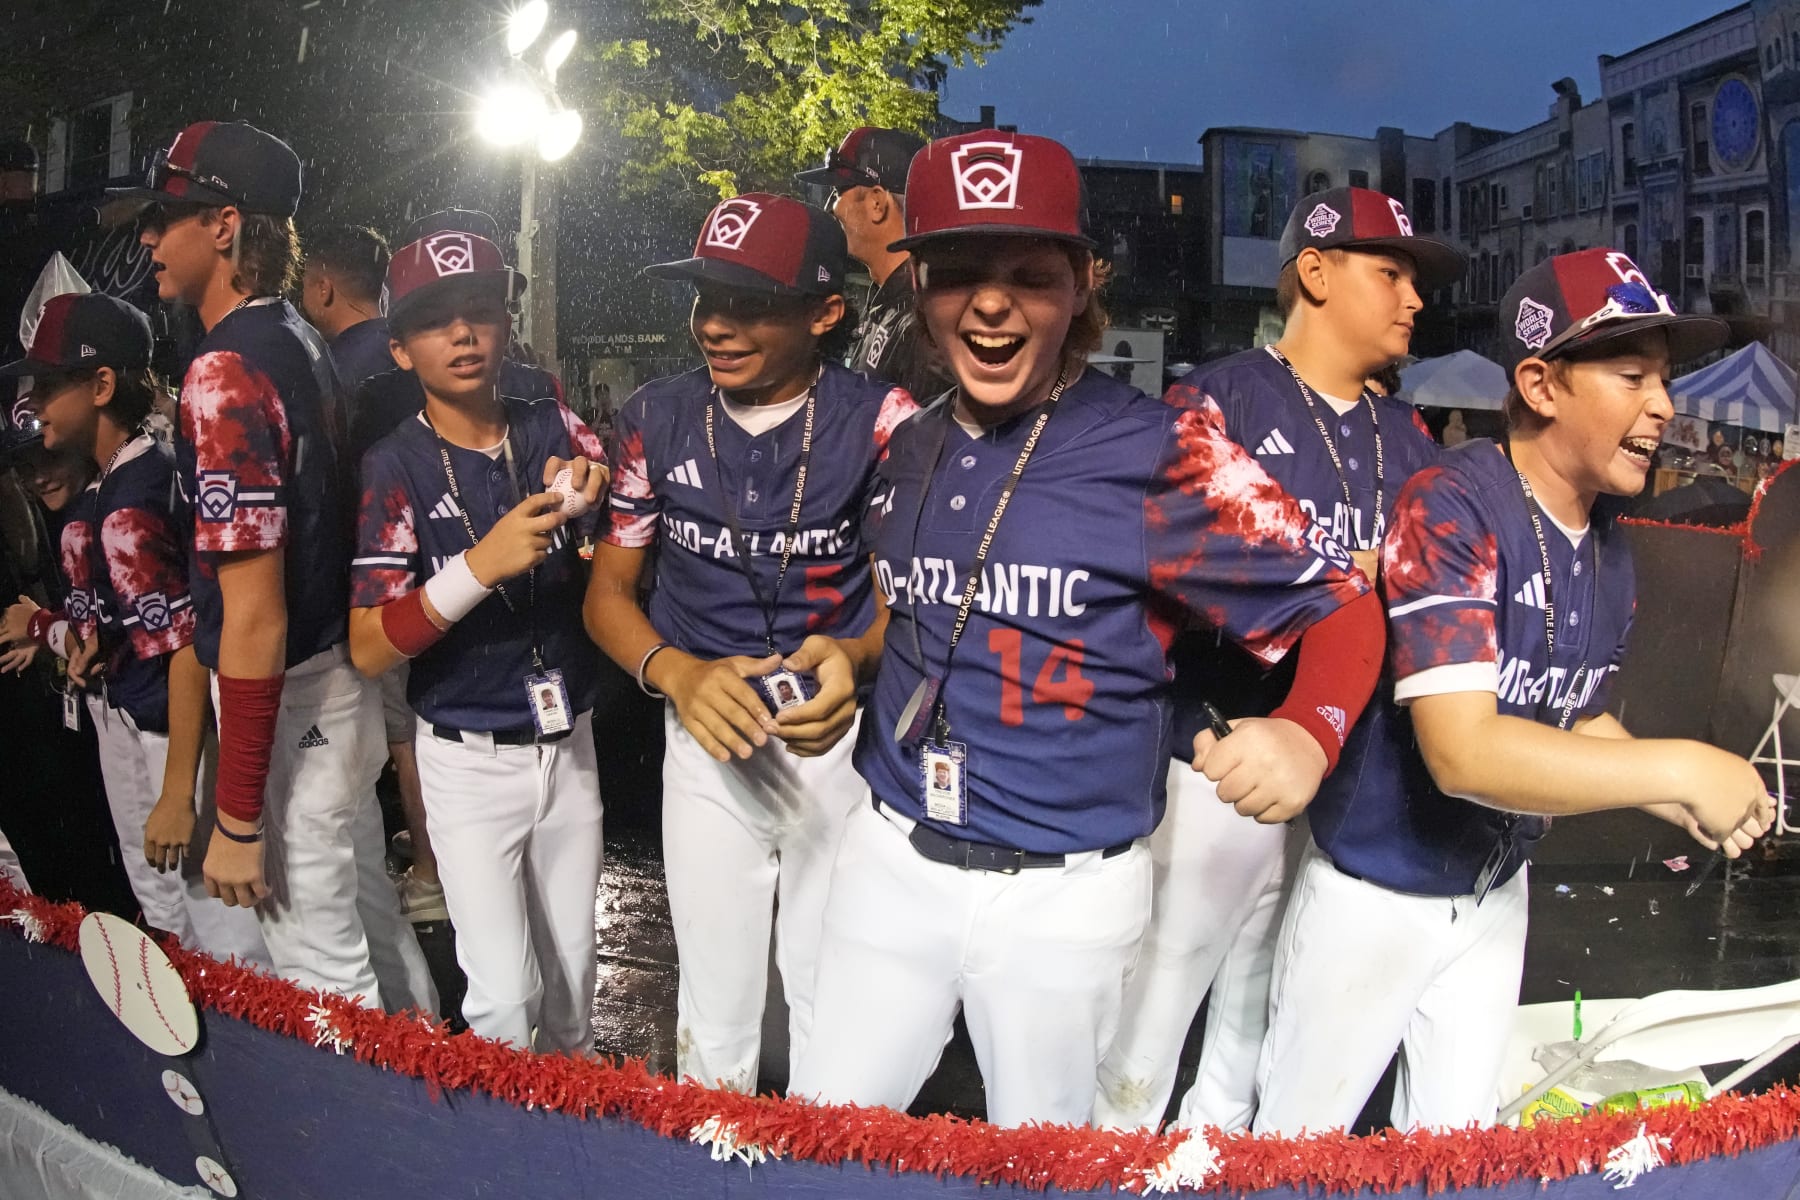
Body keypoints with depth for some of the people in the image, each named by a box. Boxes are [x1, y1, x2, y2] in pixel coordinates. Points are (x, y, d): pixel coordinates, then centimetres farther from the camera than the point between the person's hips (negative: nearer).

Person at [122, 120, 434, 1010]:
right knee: (372, 916, 23)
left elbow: (255, 615, -24)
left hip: (287, 699, -10)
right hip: (347, 675, 10)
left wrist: (238, 817, -19)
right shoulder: (304, 343, 7)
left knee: (324, 974, 3)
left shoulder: (224, 375, -21)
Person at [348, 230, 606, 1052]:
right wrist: (480, 564, -32)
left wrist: (592, 499, -20)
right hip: (470, 760, -3)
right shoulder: (394, 470, -9)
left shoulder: (554, 430, 1)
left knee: (572, 968, 15)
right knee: (505, 998, -4)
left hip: (569, 742, 4)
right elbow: (367, 649, -18)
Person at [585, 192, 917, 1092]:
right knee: (714, 1024, 11)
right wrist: (680, 674, -16)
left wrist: (855, 661, -28)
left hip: (842, 740, -2)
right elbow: (608, 591, 5)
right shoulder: (656, 421, 1)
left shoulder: (879, 422, -7)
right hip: (708, 739, 2)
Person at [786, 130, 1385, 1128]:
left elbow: (1339, 603, -11)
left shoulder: (1158, 451, -13)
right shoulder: (906, 447, 4)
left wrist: (1306, 736, -28)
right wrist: (840, 667, 7)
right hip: (893, 859, 4)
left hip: (1065, 893, -4)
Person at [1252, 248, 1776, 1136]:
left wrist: (1679, 805, -6)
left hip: (1498, 890, 7)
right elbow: (1463, 753, -33)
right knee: (1303, 1144, 10)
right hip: (1375, 896, -7)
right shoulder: (1452, 506, -25)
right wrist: (1679, 769, -28)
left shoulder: (1610, 556, 0)